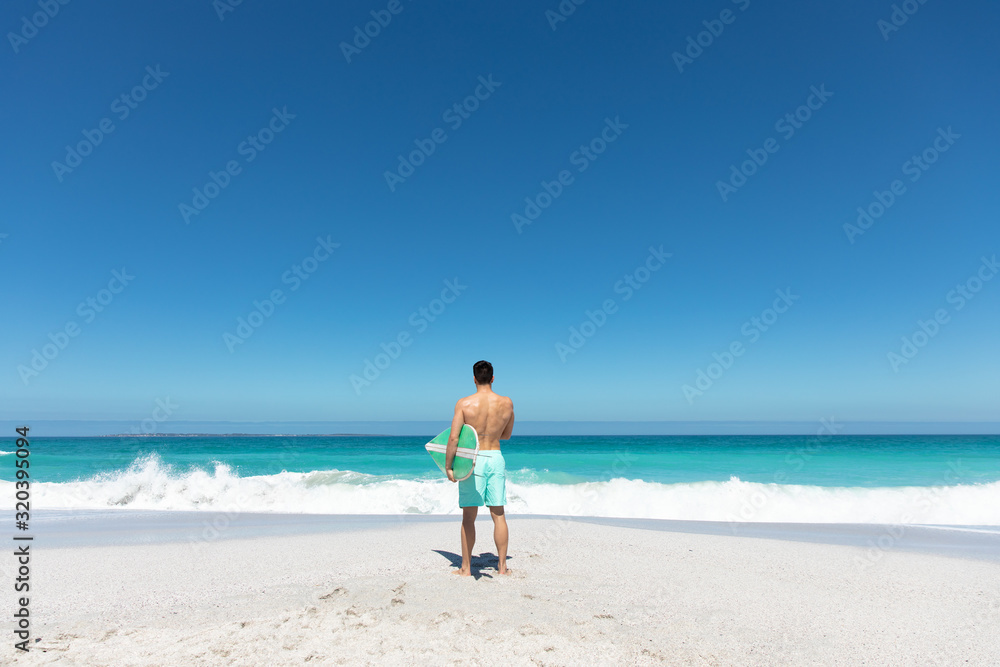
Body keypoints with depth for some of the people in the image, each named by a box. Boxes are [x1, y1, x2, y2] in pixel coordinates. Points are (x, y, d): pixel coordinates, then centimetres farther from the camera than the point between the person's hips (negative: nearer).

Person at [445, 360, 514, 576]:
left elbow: (453, 438, -13)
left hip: (472, 460, -2)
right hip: (496, 459, 3)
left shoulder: (464, 403, -10)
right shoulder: (507, 403, -1)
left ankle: (466, 567, 14)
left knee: (469, 517, 7)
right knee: (498, 515, 12)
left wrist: (448, 466, -4)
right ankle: (502, 566, 18)